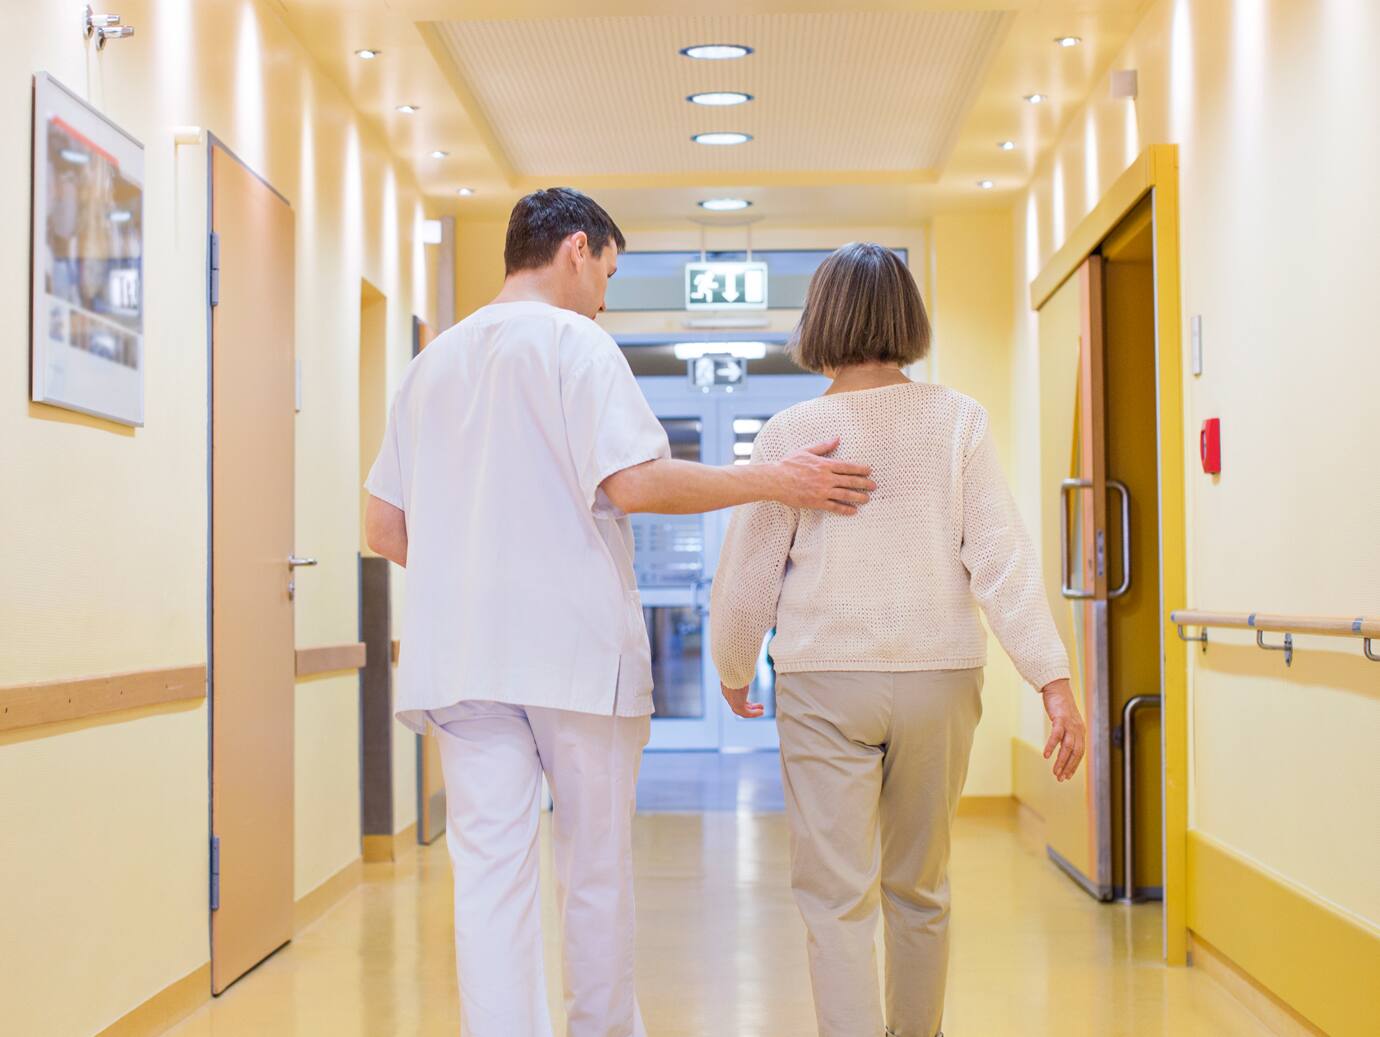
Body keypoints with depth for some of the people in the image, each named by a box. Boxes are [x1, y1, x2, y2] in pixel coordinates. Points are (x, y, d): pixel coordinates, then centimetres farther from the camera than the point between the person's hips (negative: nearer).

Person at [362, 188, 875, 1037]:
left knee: (490, 873, 2)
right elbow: (634, 483, -17)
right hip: (576, 649, -5)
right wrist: (774, 480, -11)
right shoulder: (574, 340, -3)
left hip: (462, 653, 5)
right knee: (598, 870, 10)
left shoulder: (431, 364, 16)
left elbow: (385, 530, 16)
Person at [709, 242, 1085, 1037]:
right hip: (938, 675, 2)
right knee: (919, 890, 18)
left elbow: (749, 570, 2)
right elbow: (1002, 557, -8)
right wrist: (1054, 679, -8)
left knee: (836, 897, 0)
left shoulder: (792, 432, -4)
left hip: (825, 682, -2)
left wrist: (734, 670, 18)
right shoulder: (959, 421, -2)